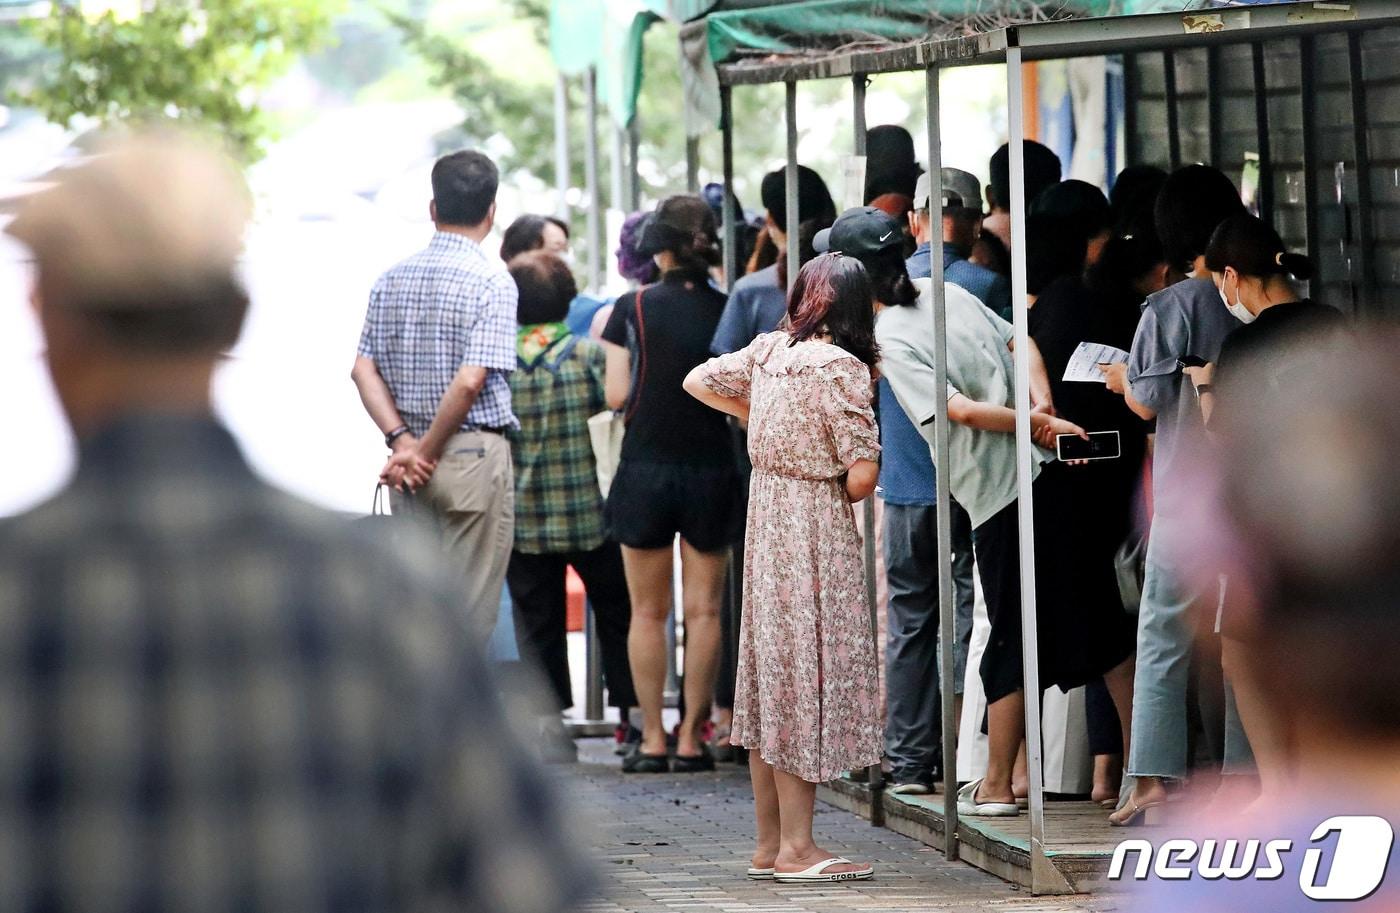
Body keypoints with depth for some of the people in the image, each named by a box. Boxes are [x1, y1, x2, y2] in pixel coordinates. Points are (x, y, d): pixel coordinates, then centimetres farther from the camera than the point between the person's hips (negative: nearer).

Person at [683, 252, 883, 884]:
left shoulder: (767, 351, 5)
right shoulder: (840, 367, -15)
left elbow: (698, 381, 21)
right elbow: (862, 475, -18)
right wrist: (839, 493, 4)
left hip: (764, 518, 7)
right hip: (816, 530, -7)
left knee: (771, 675, 11)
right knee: (807, 673, -3)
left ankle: (769, 844, 17)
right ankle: (797, 848, -1)